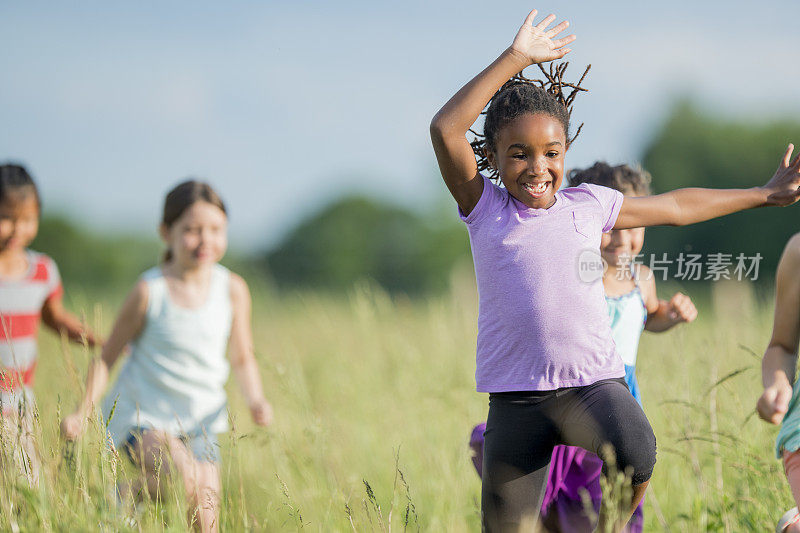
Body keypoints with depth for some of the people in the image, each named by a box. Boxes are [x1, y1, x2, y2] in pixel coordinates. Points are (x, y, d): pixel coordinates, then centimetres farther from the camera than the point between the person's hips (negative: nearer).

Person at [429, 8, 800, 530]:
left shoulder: (588, 205, 9)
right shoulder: (485, 209, 3)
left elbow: (675, 206, 24)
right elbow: (446, 129, -11)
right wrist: (514, 59, -14)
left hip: (594, 382, 1)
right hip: (515, 395, 0)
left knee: (634, 457, -29)